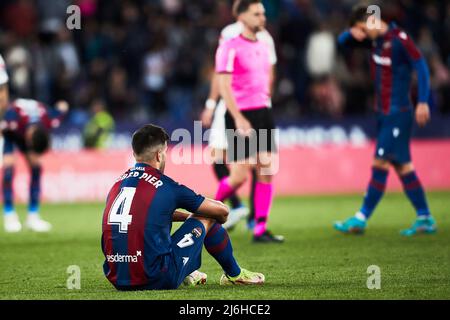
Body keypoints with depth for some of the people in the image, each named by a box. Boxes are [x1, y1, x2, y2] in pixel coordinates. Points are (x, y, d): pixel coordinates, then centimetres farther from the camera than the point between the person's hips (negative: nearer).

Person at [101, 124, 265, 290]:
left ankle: (187, 275, 42)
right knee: (207, 217, 12)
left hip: (117, 280, 6)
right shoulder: (165, 186, -6)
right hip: (157, 281, -6)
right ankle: (234, 275, 32)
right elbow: (222, 211, 7)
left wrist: (188, 216, 41)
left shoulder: (118, 183, 11)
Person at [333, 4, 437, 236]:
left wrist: (422, 102, -19)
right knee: (402, 166, 8)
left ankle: (361, 219, -4)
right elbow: (342, 41, 18)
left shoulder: (399, 40, -15)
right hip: (384, 113, 9)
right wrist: (352, 34, -5)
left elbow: (421, 67, -15)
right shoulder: (375, 40, 10)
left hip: (398, 114, -9)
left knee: (380, 164, -7)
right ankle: (425, 219, 11)